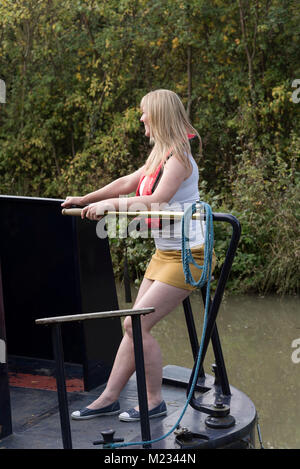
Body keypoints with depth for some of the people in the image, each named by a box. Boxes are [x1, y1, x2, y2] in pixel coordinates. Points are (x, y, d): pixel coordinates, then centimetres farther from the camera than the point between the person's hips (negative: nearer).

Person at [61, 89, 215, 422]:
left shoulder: (178, 157, -17)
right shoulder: (159, 156, 14)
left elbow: (156, 201, -28)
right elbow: (128, 183, 23)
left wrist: (112, 204, -23)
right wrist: (85, 200, 24)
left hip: (186, 255, -10)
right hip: (164, 253, 10)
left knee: (136, 323, -12)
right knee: (134, 325, 8)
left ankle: (155, 401, 1)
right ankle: (109, 398, 13)